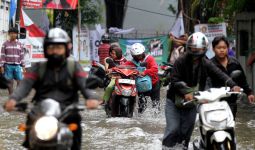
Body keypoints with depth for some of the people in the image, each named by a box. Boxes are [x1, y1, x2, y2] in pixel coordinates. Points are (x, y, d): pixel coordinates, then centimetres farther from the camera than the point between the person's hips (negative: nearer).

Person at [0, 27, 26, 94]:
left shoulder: (20, 44, 8)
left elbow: (22, 56, 9)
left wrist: (23, 66, 5)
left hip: (17, 66, 1)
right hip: (8, 66, -1)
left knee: (20, 81, -3)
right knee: (10, 82, 2)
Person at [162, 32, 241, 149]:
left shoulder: (206, 64, -4)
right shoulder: (181, 62, -14)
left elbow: (219, 74, -15)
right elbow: (175, 81, -21)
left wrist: (232, 85, -32)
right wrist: (186, 92, -38)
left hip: (192, 102, 3)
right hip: (174, 102, -3)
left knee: (186, 131, 8)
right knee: (173, 129, -11)